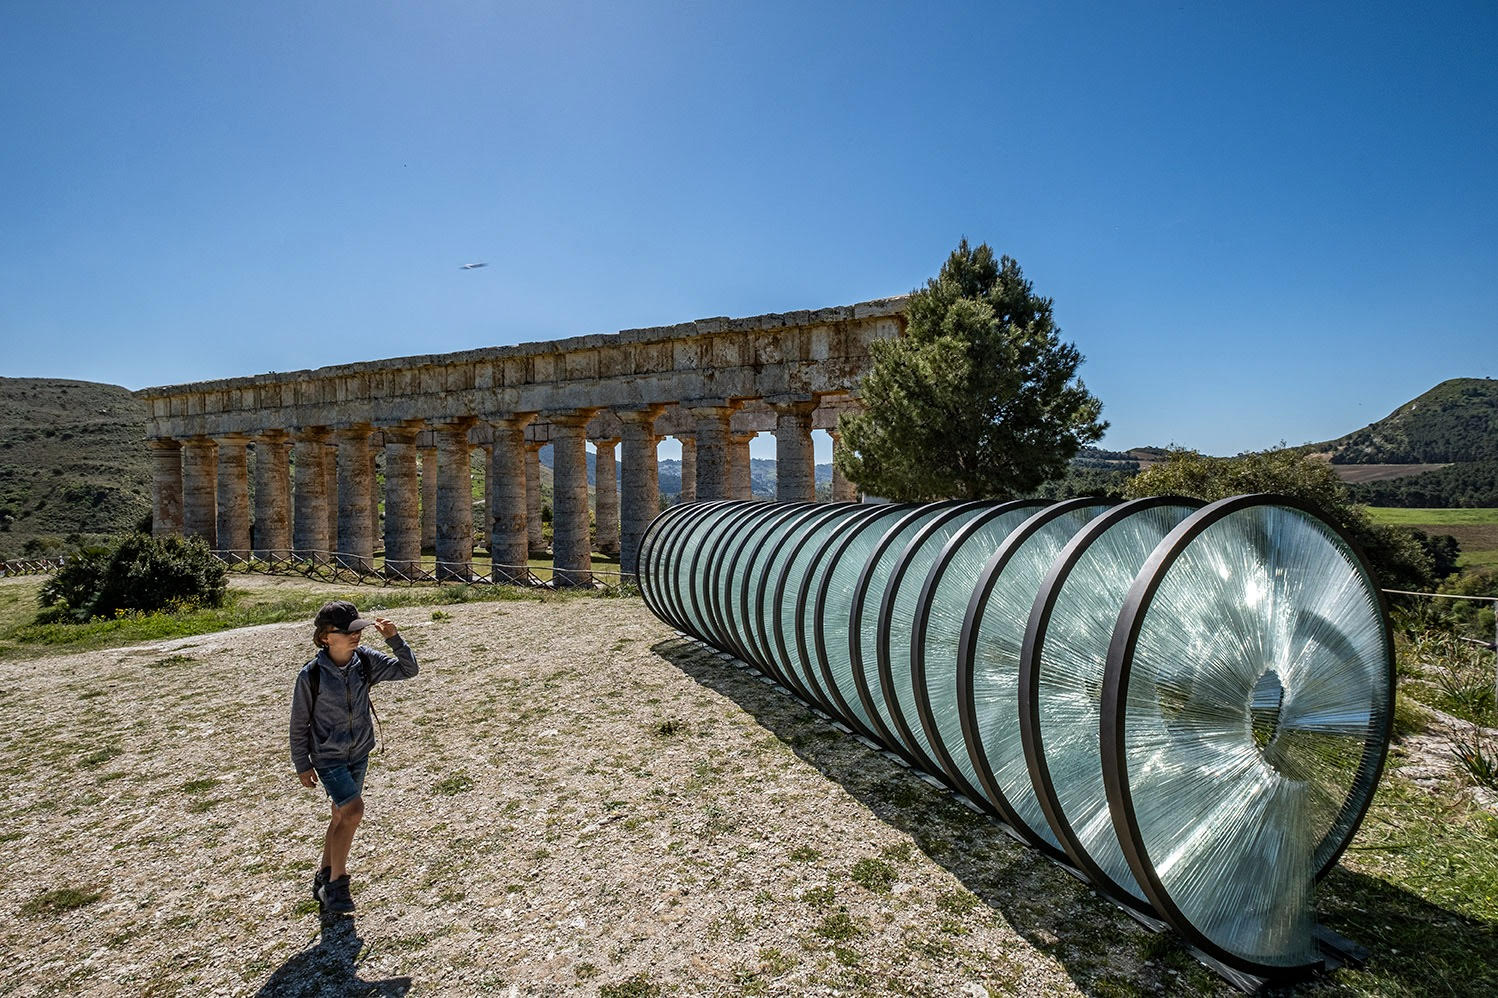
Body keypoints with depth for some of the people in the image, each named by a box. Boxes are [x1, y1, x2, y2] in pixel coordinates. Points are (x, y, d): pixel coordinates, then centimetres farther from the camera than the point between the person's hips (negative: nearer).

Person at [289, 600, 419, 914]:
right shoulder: (312, 674, -19)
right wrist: (302, 765, -2)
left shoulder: (365, 660, -10)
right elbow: (299, 723, -8)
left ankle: (325, 876, 36)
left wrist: (394, 638, -24)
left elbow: (407, 670, -10)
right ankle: (337, 882, 2)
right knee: (353, 810, -16)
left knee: (342, 816, 15)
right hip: (328, 756, -5)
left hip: (359, 753, 5)